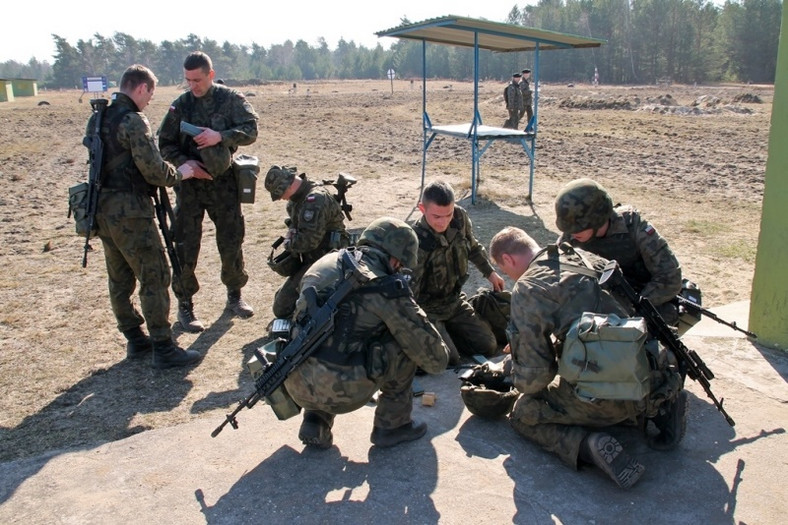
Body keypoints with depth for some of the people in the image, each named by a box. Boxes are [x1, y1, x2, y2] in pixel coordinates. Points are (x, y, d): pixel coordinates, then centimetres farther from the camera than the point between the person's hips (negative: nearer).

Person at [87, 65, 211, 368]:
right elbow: (153, 170, -18)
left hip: (102, 209, 9)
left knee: (120, 279, 14)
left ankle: (135, 341, 26)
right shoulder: (133, 121, -15)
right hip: (129, 211, -9)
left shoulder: (97, 118, 12)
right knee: (154, 277, -3)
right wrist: (180, 173, 1)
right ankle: (163, 349, 1)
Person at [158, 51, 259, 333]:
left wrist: (221, 136, -25)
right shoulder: (180, 105, 0)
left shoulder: (231, 99, -2)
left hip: (223, 181, 0)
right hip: (189, 183, 0)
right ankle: (185, 305, 14)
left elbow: (251, 130, -11)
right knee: (185, 246, 1)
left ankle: (234, 295, 29)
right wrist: (185, 163, -14)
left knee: (232, 241, 9)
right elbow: (165, 143, 3)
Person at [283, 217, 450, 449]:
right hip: (340, 392, -6)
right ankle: (392, 425, 18)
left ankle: (315, 422, 20)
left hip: (295, 386, 6)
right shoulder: (387, 288, -7)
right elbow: (433, 356, -1)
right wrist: (439, 359, 25)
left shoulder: (326, 262, 10)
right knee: (406, 343, 9)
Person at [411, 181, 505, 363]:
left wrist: (490, 273, 19)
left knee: (488, 346, 3)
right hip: (427, 309, -6)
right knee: (449, 359, -17)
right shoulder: (417, 243, -32)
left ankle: (447, 331, 24)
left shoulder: (460, 218, -13)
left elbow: (473, 247, 10)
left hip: (455, 301, 6)